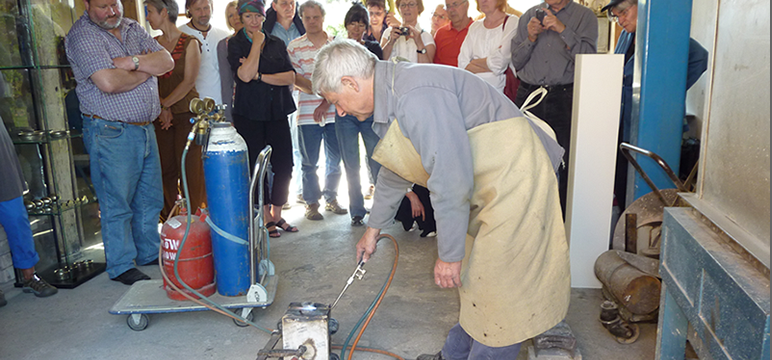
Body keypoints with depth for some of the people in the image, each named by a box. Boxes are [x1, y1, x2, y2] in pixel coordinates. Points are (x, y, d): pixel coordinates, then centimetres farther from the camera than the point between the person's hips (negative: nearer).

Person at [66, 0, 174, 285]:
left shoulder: (132, 28, 12)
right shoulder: (82, 35, -11)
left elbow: (167, 61, 3)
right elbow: (109, 82, -24)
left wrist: (134, 62, -15)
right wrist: (147, 70, -8)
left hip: (145, 129, 7)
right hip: (111, 134, -7)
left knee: (150, 198, 15)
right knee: (117, 205, 2)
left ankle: (149, 253, 30)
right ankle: (121, 267, 15)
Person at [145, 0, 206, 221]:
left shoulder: (189, 43, 0)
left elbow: (189, 81, -6)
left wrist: (165, 103, -10)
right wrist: (161, 108, -7)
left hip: (186, 113, -4)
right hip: (161, 115, 4)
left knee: (190, 168, -5)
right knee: (165, 168, 4)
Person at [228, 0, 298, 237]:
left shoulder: (277, 44, 11)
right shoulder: (235, 44, 2)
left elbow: (290, 77, -1)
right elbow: (244, 75, -16)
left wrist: (259, 76, -12)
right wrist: (257, 43, -9)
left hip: (277, 112, 3)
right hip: (249, 113, -3)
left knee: (284, 165, 1)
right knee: (257, 166, 1)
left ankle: (277, 215, 17)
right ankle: (266, 217, 14)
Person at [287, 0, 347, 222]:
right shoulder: (295, 47, 4)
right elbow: (295, 80, -1)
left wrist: (326, 103, -12)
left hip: (334, 111, 2)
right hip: (308, 113, -1)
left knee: (335, 159, 9)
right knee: (310, 162, 4)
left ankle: (331, 198, 25)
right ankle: (311, 202, 17)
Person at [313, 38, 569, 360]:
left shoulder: (417, 95, -25)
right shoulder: (392, 95, 10)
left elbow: (452, 180, -27)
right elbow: (394, 171, 24)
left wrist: (449, 254, -18)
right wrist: (374, 228, 34)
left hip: (514, 181, -10)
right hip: (488, 189, 10)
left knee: (497, 297, -2)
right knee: (471, 281, 19)